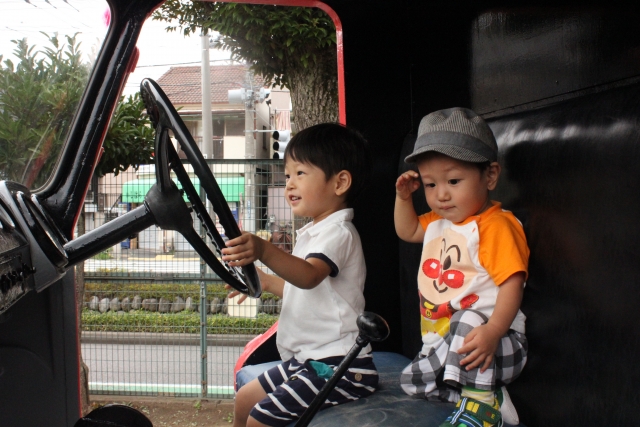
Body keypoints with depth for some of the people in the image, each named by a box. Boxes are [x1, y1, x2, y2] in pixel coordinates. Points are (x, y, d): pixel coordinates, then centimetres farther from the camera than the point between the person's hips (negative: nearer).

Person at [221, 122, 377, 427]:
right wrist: (266, 282, 22)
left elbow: (309, 276, -38)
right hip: (306, 359, 10)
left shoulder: (338, 232, -17)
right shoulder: (314, 232, 14)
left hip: (338, 367, -10)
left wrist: (263, 250, -53)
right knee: (244, 400, 17)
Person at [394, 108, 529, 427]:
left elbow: (512, 285, -26)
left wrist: (492, 332, -41)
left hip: (498, 344, -9)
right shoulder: (439, 222, 11)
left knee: (467, 322, -39)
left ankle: (480, 400, -23)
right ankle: (489, 393, 2)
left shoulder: (495, 225, -17)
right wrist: (403, 196, 15)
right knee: (410, 381, 2)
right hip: (441, 345, 10)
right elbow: (407, 231, 32)